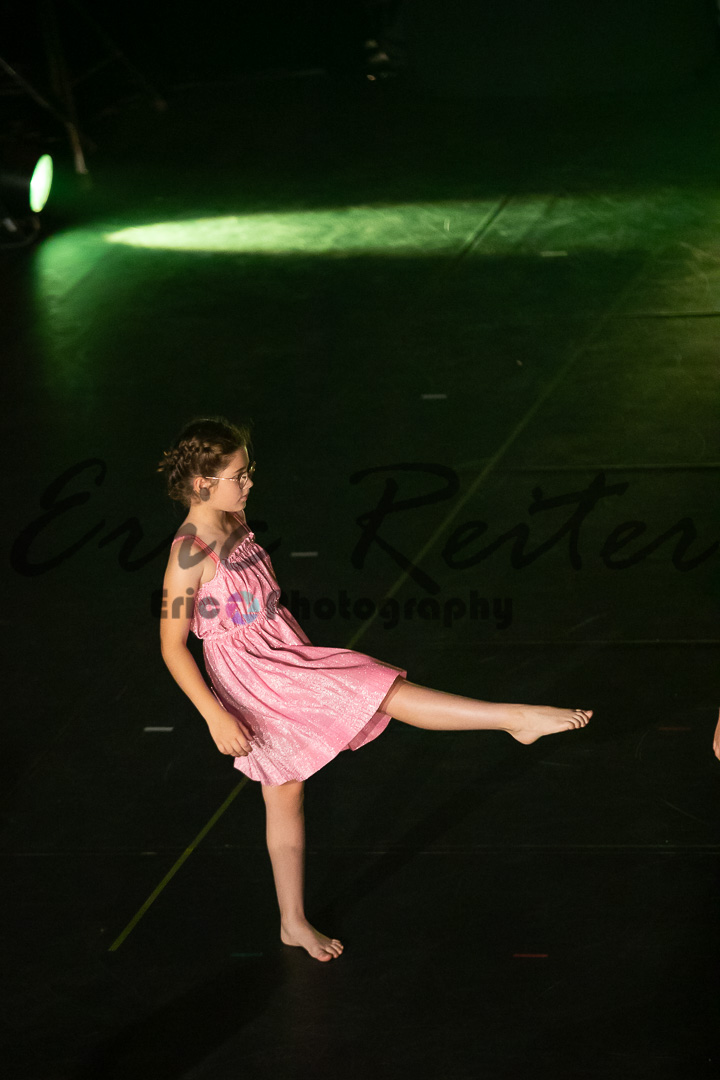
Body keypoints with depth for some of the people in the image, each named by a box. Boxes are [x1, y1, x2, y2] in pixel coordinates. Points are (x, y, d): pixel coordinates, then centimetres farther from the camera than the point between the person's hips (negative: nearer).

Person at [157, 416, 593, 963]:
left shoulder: (235, 520, 5)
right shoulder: (190, 553, -21)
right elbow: (172, 646, -19)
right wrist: (215, 716, -23)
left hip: (281, 652, 9)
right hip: (248, 676, -9)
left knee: (285, 795, 16)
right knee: (385, 691, -15)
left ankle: (294, 923, 29)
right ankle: (516, 718, -13)